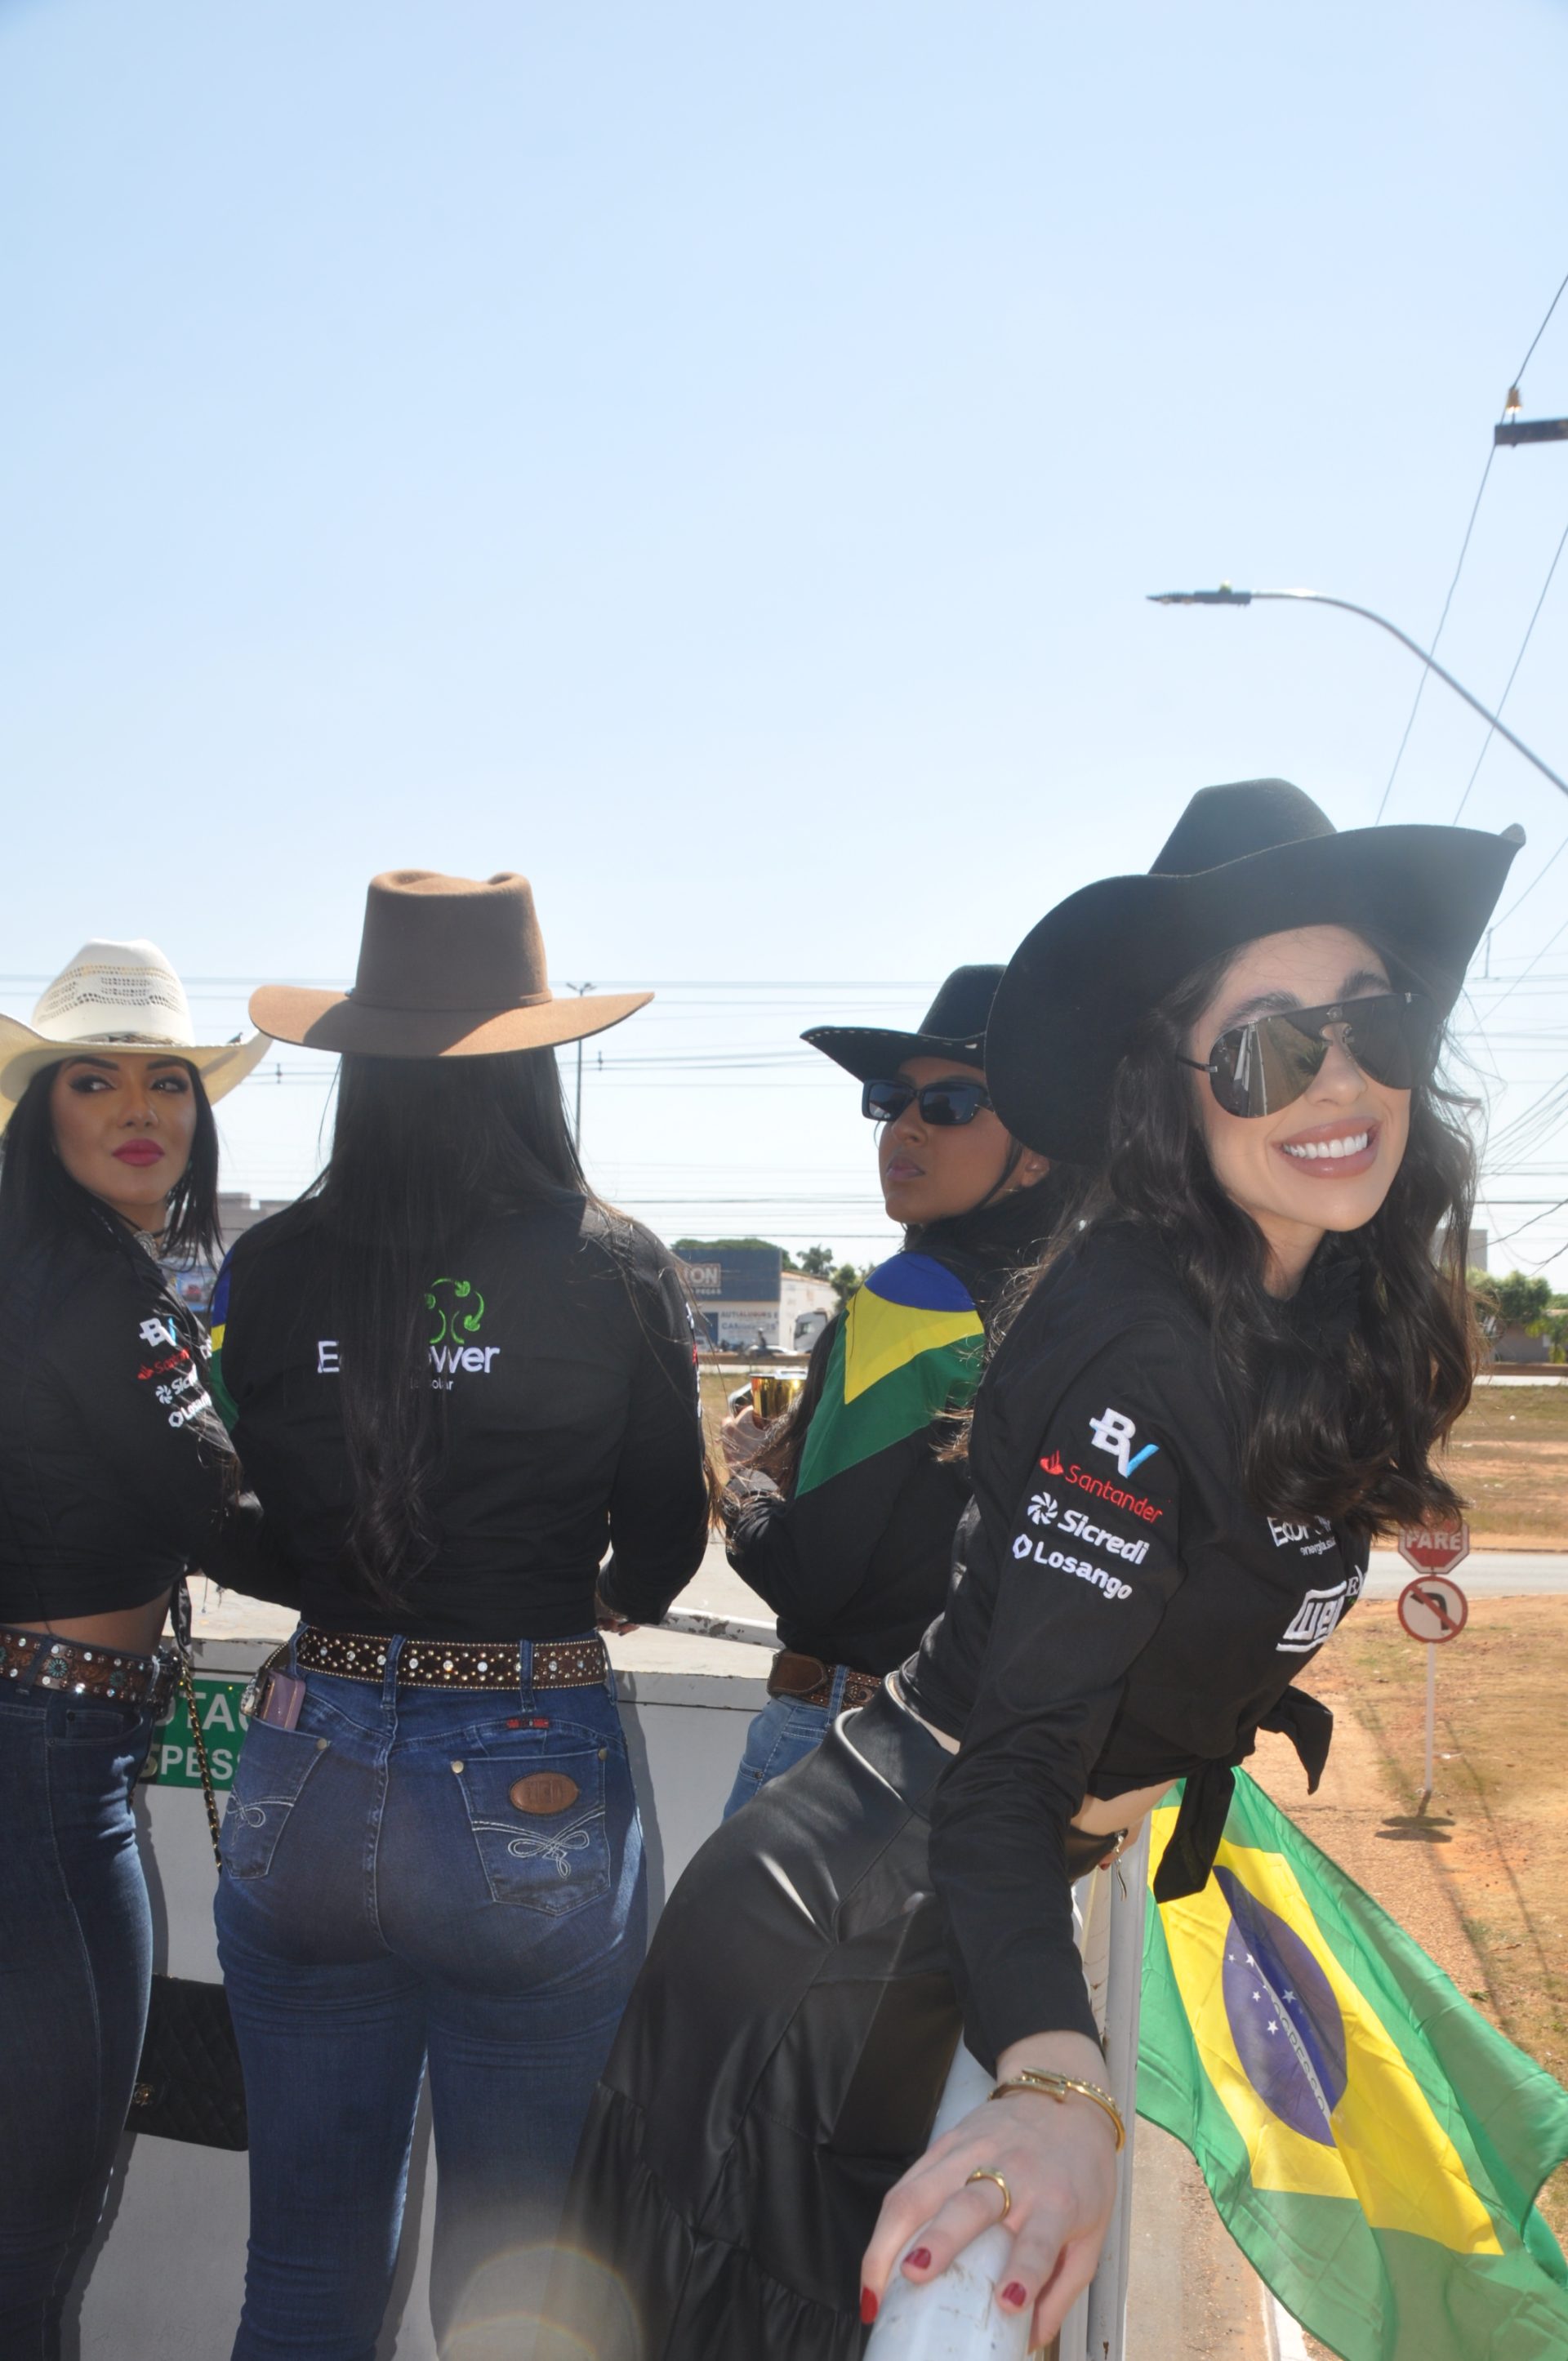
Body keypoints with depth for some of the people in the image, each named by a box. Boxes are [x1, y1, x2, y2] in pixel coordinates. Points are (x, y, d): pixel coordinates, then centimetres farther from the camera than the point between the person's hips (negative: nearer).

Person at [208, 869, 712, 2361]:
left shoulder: (269, 1270, -6)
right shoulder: (616, 1272, -11)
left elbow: (267, 1523, 7)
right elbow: (662, 1552, 1)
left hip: (309, 1781, 2)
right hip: (535, 1793, -2)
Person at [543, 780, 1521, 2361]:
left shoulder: (1323, 1321, -1)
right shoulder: (1145, 1350, -27)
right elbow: (1019, 1744, -34)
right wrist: (1055, 2081, -45)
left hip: (980, 1916, 8)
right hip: (859, 1944, -8)